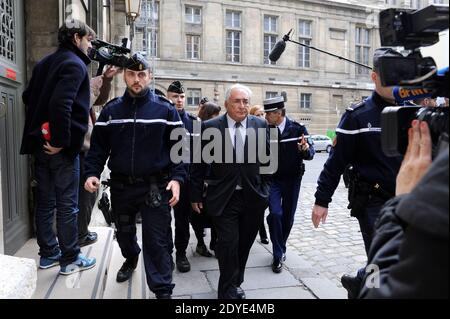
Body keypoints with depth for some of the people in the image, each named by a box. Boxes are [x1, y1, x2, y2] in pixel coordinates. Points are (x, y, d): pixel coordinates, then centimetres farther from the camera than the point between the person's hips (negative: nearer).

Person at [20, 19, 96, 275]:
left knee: (45, 202, 14)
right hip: (62, 147, -8)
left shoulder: (45, 63, 17)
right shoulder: (75, 64, -11)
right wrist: (61, 141, -19)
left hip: (41, 142, 8)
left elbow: (28, 97, 20)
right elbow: (61, 104, -24)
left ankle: (48, 254, 26)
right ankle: (70, 259, 13)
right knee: (67, 205, 1)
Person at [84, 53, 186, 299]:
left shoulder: (165, 109, -3)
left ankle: (162, 290, 13)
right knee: (124, 233, 23)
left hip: (156, 187, -3)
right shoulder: (111, 110, 5)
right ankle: (130, 259, 54)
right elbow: (98, 147, 7)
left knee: (156, 241, -2)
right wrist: (92, 173, -7)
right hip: (121, 186, 4)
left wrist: (177, 178, -16)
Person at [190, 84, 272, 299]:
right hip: (223, 198, -3)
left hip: (253, 197, 3)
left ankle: (235, 284, 36)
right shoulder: (210, 127, -5)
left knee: (244, 245, 15)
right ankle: (229, 290, 21)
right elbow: (199, 164, -1)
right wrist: (196, 195, 0)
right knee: (228, 245, 0)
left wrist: (265, 190, 7)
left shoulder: (261, 125, 2)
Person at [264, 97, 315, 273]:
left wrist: (306, 149, -35)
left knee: (288, 217, 11)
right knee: (275, 213, -14)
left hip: (292, 179, 1)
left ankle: (280, 248, 35)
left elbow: (310, 154, -13)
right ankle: (278, 255, 1)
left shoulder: (298, 129, -9)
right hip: (272, 179, 0)